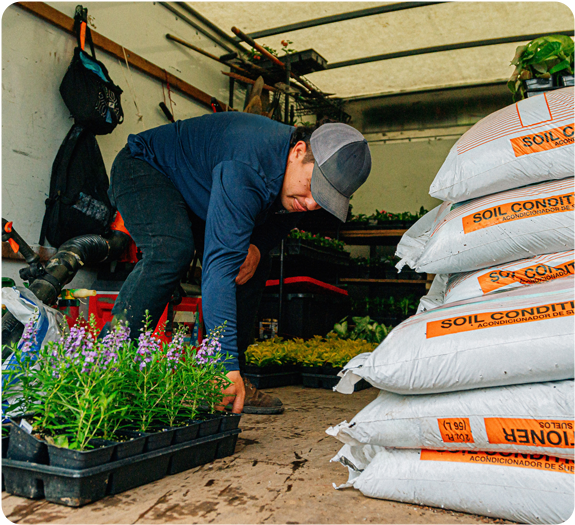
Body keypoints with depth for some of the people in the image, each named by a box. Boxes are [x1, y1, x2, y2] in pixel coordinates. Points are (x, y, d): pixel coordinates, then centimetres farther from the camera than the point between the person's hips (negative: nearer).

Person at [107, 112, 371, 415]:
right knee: (173, 250, -36)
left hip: (194, 191, 8)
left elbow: (280, 220, 5)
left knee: (253, 264, -1)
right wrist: (227, 365, -52)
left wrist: (257, 246, -20)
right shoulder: (247, 169, -42)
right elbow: (220, 264, -48)